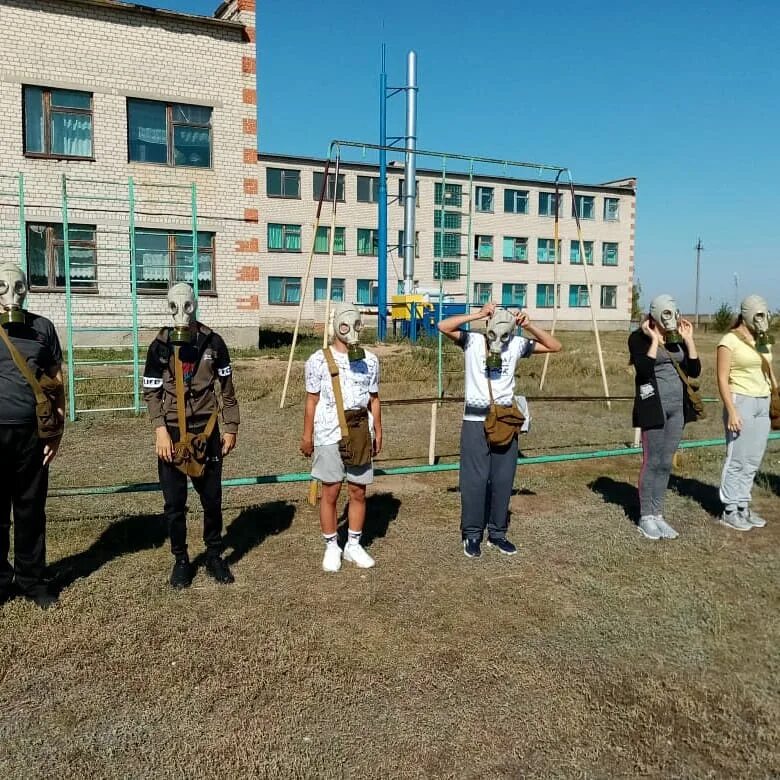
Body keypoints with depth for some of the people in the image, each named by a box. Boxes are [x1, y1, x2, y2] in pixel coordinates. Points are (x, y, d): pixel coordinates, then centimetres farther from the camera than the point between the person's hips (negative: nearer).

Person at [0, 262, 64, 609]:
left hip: (32, 434, 1)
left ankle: (31, 578, 21)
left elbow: (56, 382, 9)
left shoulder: (43, 328, 6)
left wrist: (56, 432, 3)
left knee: (31, 511, 9)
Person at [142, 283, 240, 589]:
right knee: (174, 503, 6)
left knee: (212, 499, 9)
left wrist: (231, 428, 3)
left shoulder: (213, 342, 0)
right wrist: (160, 431, -12)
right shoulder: (160, 346, -2)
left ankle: (214, 555, 26)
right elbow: (151, 392, -2)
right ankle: (181, 560, 22)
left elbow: (227, 388, 5)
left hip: (206, 431, 1)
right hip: (173, 432, 0)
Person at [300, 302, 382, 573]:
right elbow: (312, 400, 1)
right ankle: (331, 547, 17)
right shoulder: (319, 360, -2)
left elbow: (373, 399, 12)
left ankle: (354, 545, 22)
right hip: (329, 436, -3)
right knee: (330, 492, 4)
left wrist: (378, 433, 11)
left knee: (358, 491, 8)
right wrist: (306, 435, 2)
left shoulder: (370, 360, 6)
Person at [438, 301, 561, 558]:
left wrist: (529, 326, -7)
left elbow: (555, 346, 5)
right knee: (475, 480, 0)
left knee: (503, 479, 9)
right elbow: (443, 326, -20)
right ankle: (472, 534, 14)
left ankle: (497, 533, 23)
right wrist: (479, 314, -20)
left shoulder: (517, 344, 2)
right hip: (476, 421, -3)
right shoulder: (472, 341, -6)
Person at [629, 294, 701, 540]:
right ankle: (645, 517, 9)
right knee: (652, 462, -2)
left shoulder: (677, 339, 10)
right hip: (653, 406, -6)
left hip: (677, 406, 6)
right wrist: (654, 339, -17)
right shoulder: (640, 338, -7)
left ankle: (657, 514, 18)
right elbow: (644, 370, -22)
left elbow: (694, 371, 5)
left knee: (666, 463, 9)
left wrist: (689, 339, 0)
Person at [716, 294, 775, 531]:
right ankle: (729, 511, 6)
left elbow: (770, 373, 20)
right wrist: (731, 411, -17)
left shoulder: (764, 341, 14)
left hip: (763, 403, 7)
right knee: (737, 460, -3)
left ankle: (743, 506, 19)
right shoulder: (730, 341, -8)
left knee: (753, 461, 9)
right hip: (741, 402, -7)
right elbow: (722, 379, -12)